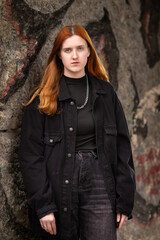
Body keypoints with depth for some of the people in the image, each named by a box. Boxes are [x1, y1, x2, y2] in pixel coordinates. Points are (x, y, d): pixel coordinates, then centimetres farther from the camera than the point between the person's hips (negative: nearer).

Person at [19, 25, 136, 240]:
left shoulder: (105, 93, 8)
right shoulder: (44, 99, 1)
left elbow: (122, 147, 7)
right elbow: (30, 154, -2)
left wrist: (125, 201, 1)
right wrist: (42, 204, -10)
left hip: (99, 181, 1)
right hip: (60, 187, -1)